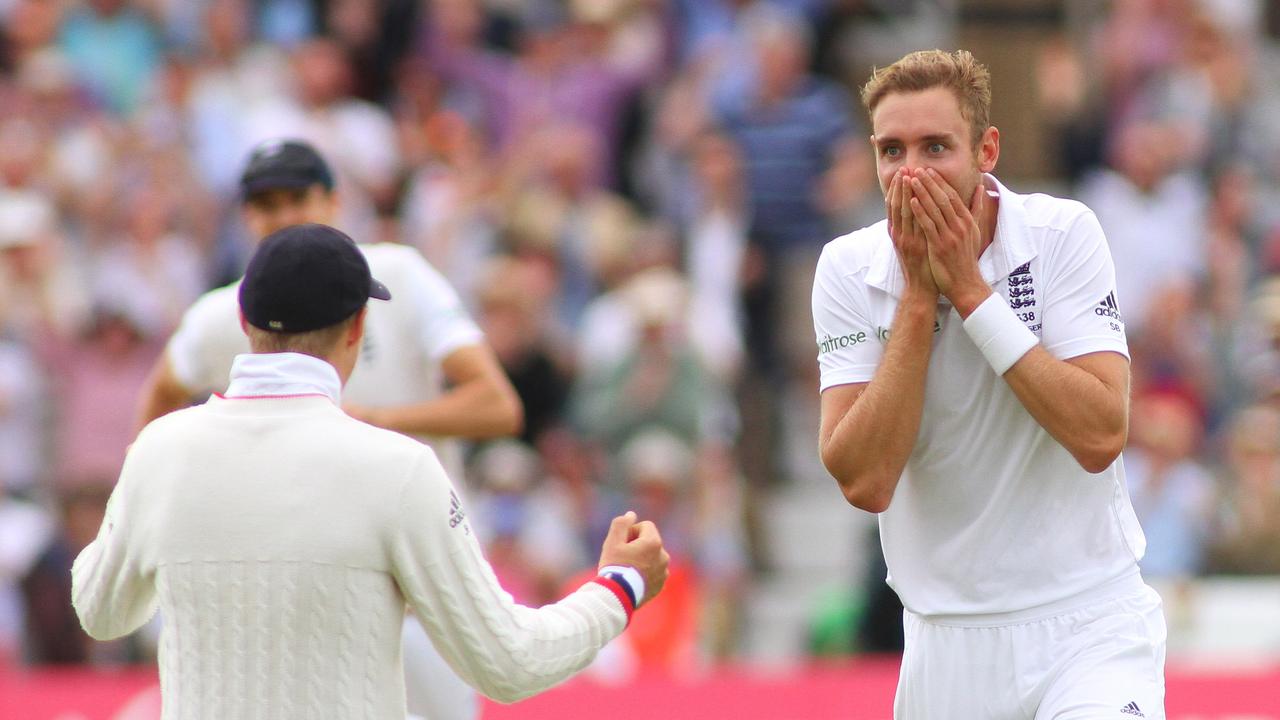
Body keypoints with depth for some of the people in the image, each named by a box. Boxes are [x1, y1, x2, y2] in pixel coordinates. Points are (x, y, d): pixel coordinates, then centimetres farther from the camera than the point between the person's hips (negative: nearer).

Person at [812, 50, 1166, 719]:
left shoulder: (1063, 233, -8)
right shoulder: (848, 269, -4)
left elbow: (1100, 437, -18)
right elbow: (864, 481, -13)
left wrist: (969, 289, -17)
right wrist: (919, 297, -16)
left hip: (1087, 622, -2)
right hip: (945, 635, 3)